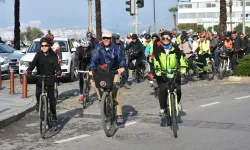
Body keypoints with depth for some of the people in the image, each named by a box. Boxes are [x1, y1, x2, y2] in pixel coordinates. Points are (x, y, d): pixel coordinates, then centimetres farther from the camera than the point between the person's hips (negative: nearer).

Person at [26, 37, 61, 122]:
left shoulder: (53, 55, 0)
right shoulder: (39, 55, 1)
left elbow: (56, 65, -11)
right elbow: (33, 63, -12)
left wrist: (58, 72, -34)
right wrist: (29, 70, -32)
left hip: (50, 79, -1)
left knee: (51, 97, 1)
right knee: (38, 93, -15)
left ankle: (53, 114, 14)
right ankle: (38, 103, 18)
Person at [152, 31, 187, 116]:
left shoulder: (175, 48, 1)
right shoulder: (158, 48, 0)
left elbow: (180, 58, -7)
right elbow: (156, 60, -9)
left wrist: (183, 67, -22)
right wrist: (157, 69, -24)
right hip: (162, 73, -1)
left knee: (178, 89, -10)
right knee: (162, 90, -17)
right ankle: (163, 108, 0)